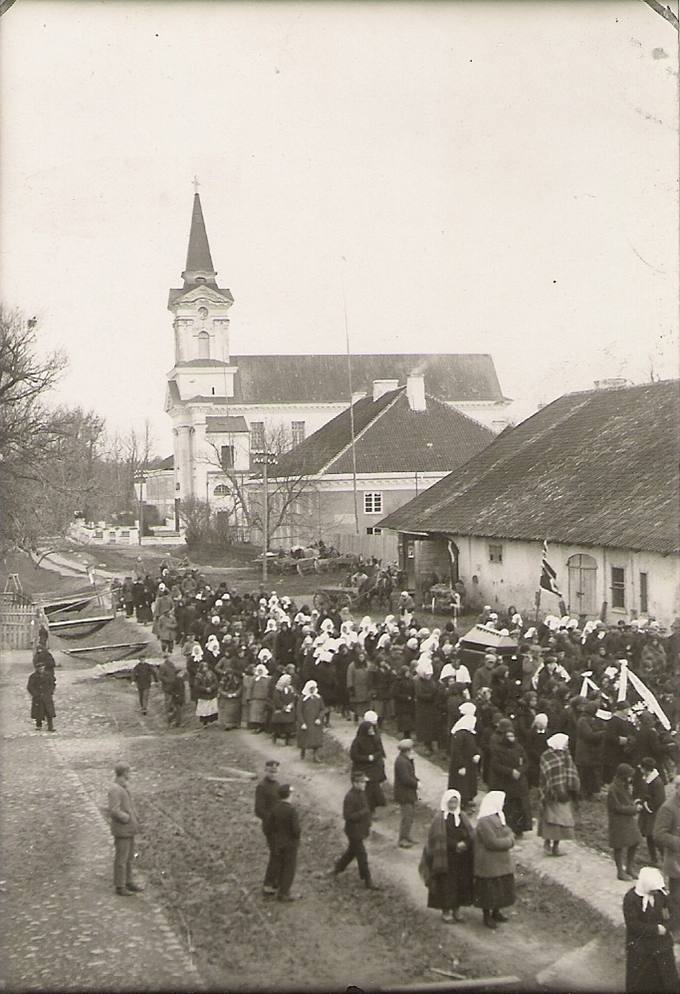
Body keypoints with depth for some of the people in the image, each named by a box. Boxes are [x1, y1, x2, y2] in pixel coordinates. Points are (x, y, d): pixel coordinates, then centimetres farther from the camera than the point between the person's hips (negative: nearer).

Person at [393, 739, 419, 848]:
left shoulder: (406, 760, 10)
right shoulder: (401, 762, -24)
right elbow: (405, 779, -27)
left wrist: (416, 780, 2)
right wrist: (416, 783, -15)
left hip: (409, 793, 11)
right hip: (404, 794, -11)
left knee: (410, 814, 19)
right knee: (406, 816, -4)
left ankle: (406, 837, 30)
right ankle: (402, 840, 5)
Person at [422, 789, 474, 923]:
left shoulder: (462, 817, 8)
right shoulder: (439, 818, -7)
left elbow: (471, 835, 3)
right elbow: (439, 839, -12)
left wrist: (465, 844, -18)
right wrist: (455, 845, -19)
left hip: (462, 860, 4)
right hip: (446, 859, -4)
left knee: (461, 883, 7)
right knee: (445, 884, -1)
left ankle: (457, 909, 20)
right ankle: (445, 911, 13)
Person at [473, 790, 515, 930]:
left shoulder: (497, 817, 8)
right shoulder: (484, 822, -24)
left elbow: (508, 832, 13)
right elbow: (492, 843, -26)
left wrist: (508, 838, -11)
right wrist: (509, 841, -12)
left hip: (501, 861, 9)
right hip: (488, 863, -9)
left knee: (501, 887, 18)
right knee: (488, 888, 2)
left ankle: (496, 912, 34)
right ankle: (487, 916, 16)